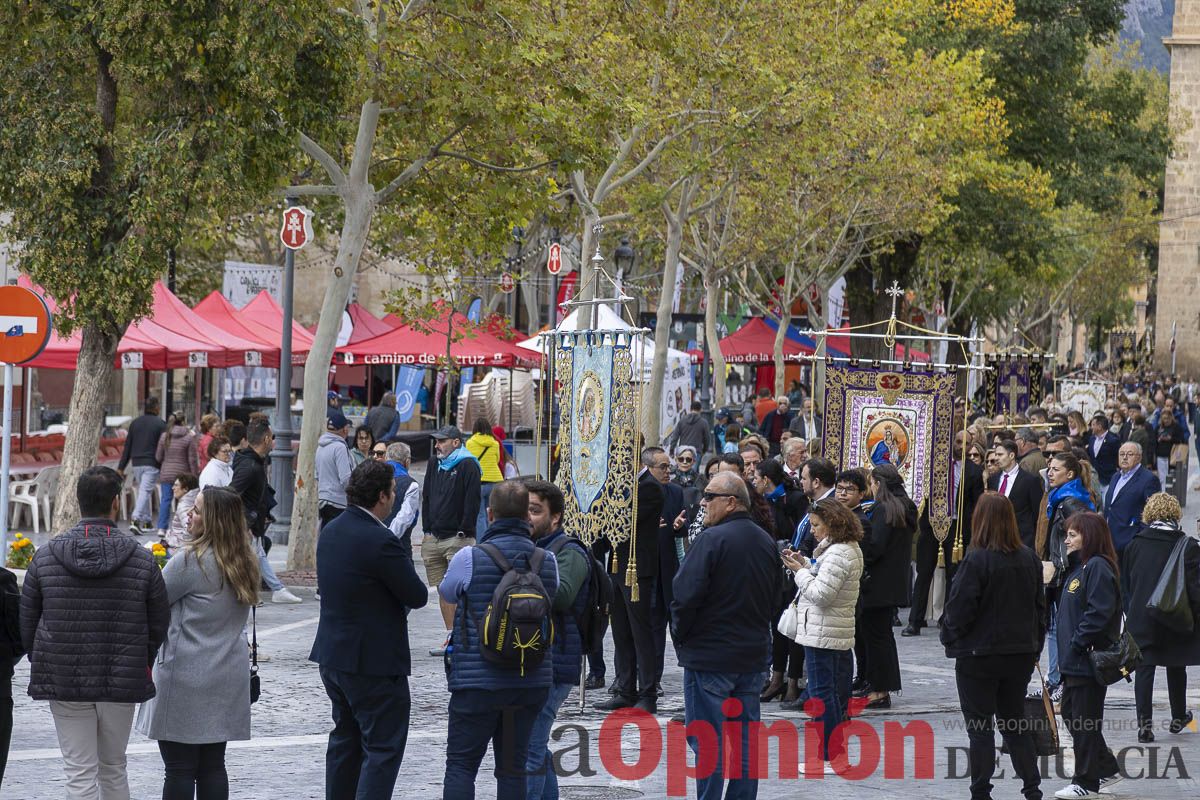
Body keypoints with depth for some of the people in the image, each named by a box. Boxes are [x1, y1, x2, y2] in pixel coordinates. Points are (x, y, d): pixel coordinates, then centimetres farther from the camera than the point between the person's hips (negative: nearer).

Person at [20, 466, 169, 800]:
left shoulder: (45, 557, -4)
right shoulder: (142, 560, -5)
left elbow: (27, 622, 3)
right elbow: (159, 624, 2)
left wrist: (42, 666, 17)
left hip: (63, 682, 0)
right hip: (123, 684, 0)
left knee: (80, 773, 3)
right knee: (114, 768, 16)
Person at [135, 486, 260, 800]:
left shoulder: (191, 561, -16)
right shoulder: (245, 563, 8)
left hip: (186, 679, -7)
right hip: (226, 677, 7)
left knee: (179, 770, -1)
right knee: (213, 767, 11)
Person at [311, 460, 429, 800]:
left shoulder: (330, 532, 6)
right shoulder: (381, 542, -22)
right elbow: (418, 596, -16)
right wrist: (406, 559, 3)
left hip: (332, 656, 9)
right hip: (375, 663, -9)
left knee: (345, 740, 19)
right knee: (383, 748, -3)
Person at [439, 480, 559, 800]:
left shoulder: (469, 558, -10)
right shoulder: (547, 561, -1)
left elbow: (447, 593, 8)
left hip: (477, 681, -3)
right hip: (532, 682, 4)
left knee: (461, 765, 4)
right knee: (513, 767, 9)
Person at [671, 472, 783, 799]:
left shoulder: (713, 539, -16)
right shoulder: (766, 542, 9)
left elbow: (686, 595, -18)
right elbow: (775, 597, 17)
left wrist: (680, 636, -3)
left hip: (709, 657, -7)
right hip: (753, 655, 7)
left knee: (709, 744, -2)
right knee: (746, 741, 11)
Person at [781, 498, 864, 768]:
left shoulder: (837, 554, -17)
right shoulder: (849, 549, 16)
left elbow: (821, 594, -22)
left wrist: (800, 571, -11)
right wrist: (805, 565, 9)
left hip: (823, 634, -11)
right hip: (840, 633, 11)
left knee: (822, 693, -6)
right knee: (837, 693, 13)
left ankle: (828, 756, -3)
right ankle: (838, 754, 18)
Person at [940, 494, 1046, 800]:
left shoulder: (976, 560, -19)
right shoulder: (1029, 559, 2)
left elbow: (959, 608, -16)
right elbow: (1040, 606, 11)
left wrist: (950, 637, 3)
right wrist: (1035, 646, 20)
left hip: (979, 654, -6)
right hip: (1020, 654, 6)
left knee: (980, 728, 4)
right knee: (1015, 722, 17)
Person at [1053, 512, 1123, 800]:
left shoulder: (1098, 567, -16)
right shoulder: (1078, 566, 15)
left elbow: (1099, 613, -22)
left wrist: (1074, 646, -19)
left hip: (1089, 660, -10)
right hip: (1074, 660, 10)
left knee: (1084, 721, -2)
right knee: (1070, 714, 15)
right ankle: (1106, 768, 25)